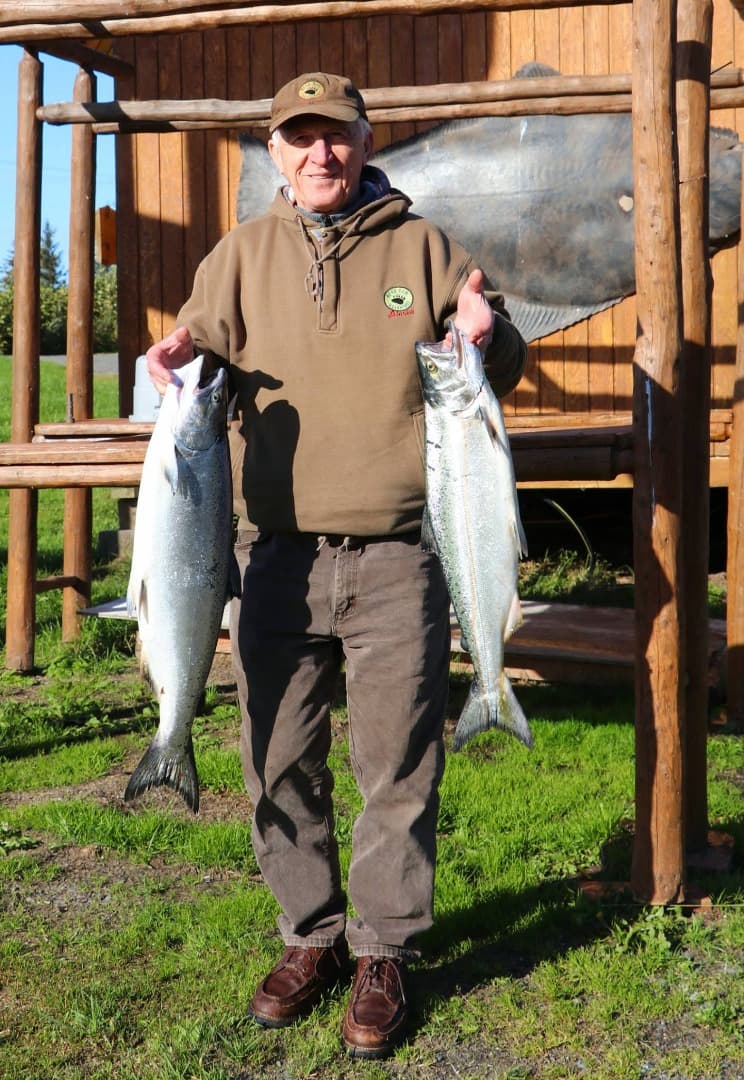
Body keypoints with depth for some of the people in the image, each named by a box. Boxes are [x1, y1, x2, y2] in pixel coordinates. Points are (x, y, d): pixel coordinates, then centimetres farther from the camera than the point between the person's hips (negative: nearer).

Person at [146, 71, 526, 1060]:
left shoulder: (420, 246, 7)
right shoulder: (243, 254, 11)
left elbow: (498, 368, 11)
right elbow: (201, 348, 14)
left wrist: (488, 334, -12)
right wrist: (176, 360, -10)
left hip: (397, 556, -2)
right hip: (277, 557, 2)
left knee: (398, 764, 3)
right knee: (281, 762, 8)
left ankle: (384, 951, 18)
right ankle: (311, 934, 26)